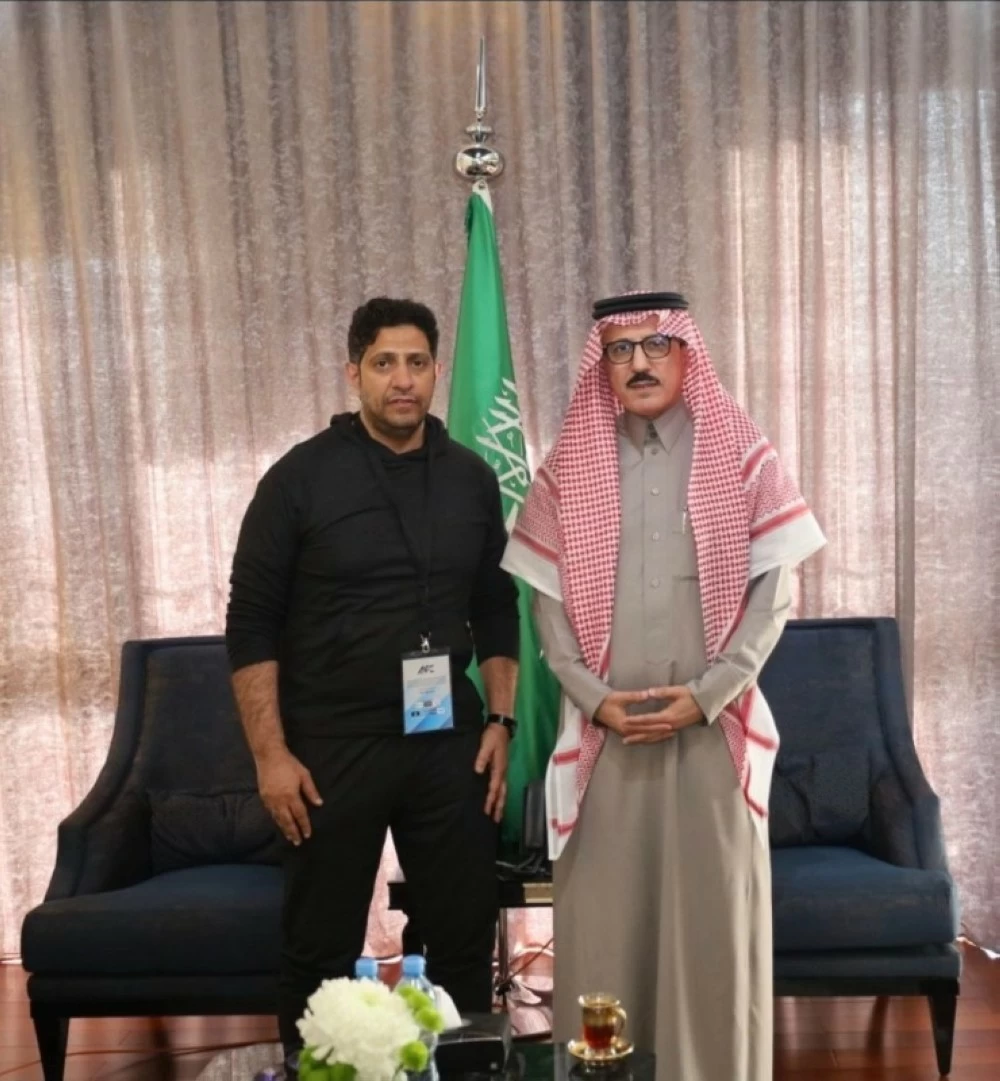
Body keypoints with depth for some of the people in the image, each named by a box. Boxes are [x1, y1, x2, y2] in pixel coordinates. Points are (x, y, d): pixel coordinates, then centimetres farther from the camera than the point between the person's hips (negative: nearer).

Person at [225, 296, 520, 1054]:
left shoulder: (471, 478, 5)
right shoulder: (301, 478, -7)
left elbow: (497, 610, 12)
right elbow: (251, 626, -7)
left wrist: (501, 720, 4)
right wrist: (271, 754, -12)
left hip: (449, 744, 3)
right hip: (332, 749, -3)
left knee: (466, 936, 12)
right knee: (321, 949, 9)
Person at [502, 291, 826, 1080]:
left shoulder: (742, 457, 2)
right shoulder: (571, 466, 7)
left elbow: (774, 588, -3)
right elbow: (548, 597, 5)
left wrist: (706, 694, -11)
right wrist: (593, 697, -8)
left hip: (713, 728, -1)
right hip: (603, 733, 1)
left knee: (713, 918, 4)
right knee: (604, 921, 6)